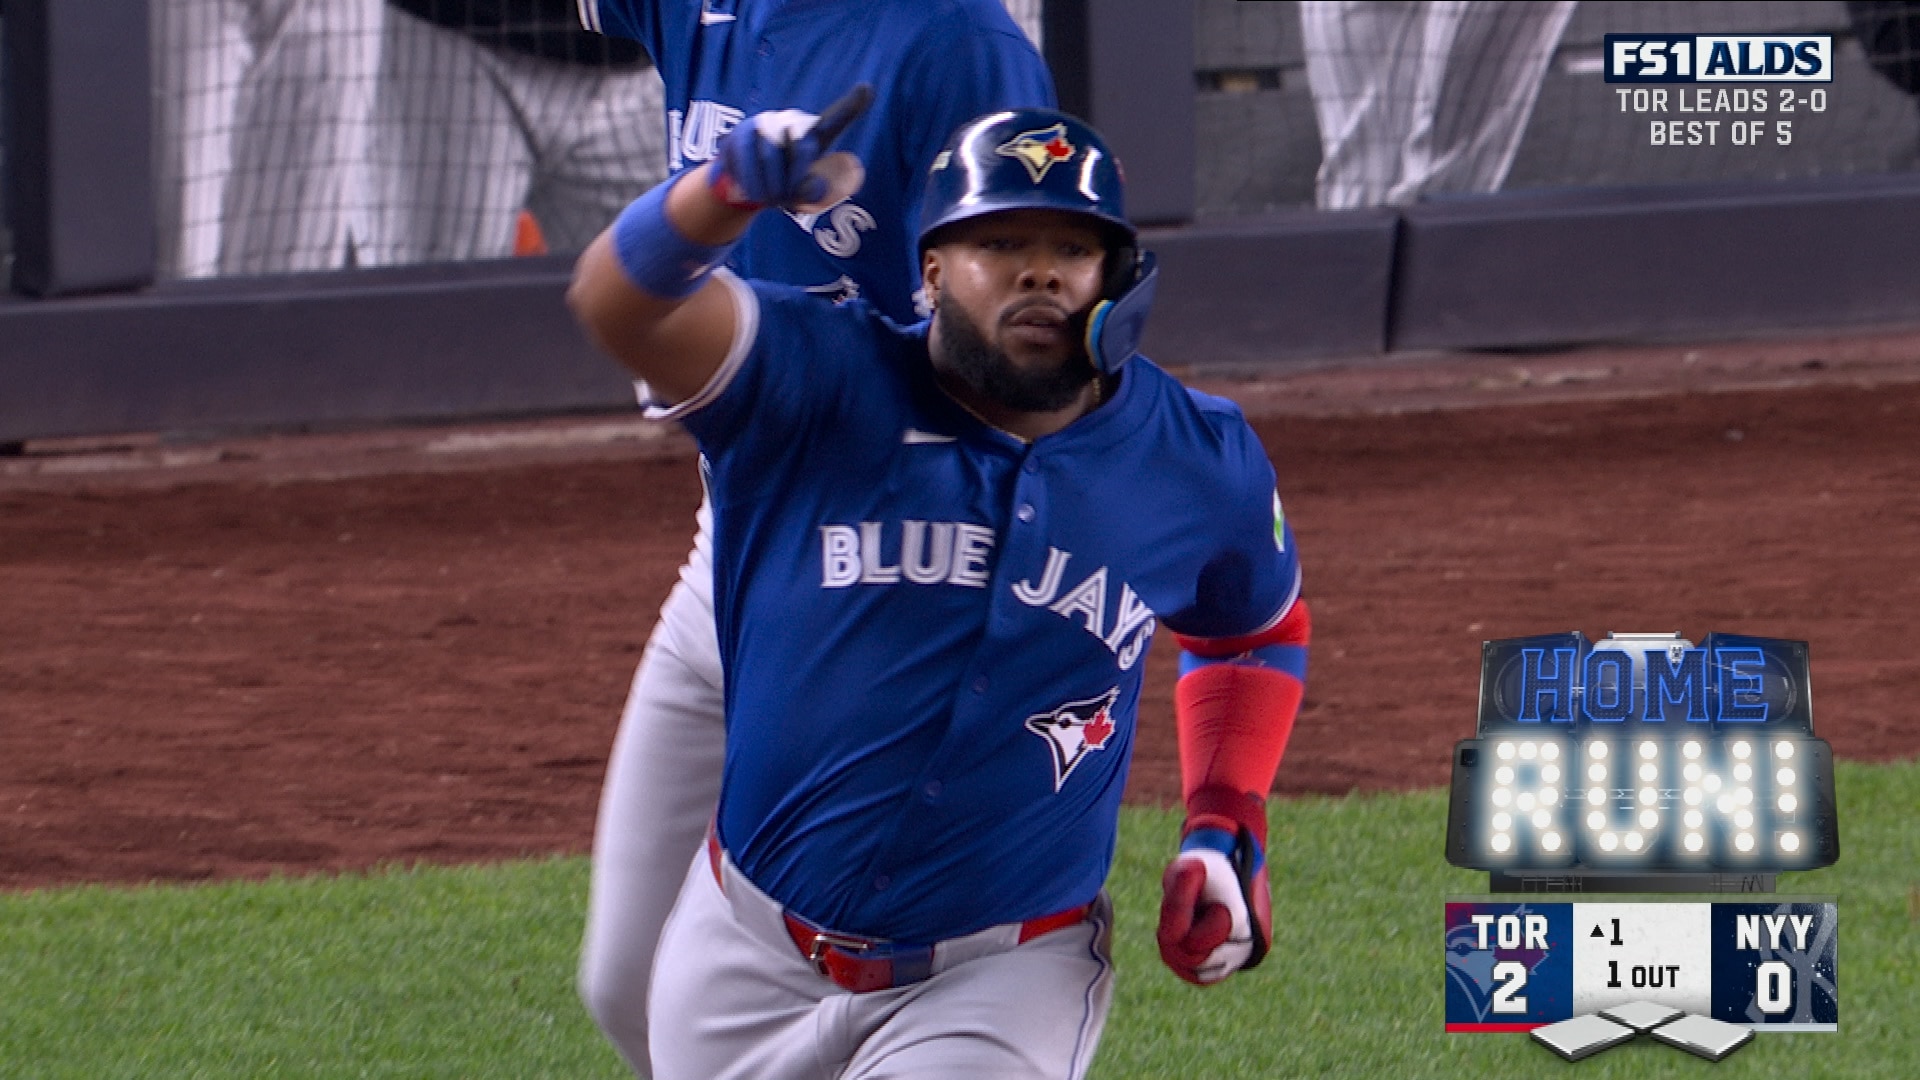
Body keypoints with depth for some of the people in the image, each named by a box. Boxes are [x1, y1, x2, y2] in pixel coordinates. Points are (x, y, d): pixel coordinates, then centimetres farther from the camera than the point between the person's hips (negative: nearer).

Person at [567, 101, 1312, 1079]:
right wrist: (727, 189, -50)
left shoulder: (1199, 465, -2)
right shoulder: (822, 390, -11)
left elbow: (1255, 628, 19)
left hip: (1003, 980, -1)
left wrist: (1225, 830, 5)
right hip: (754, 961, 1)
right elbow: (617, 300, -29)